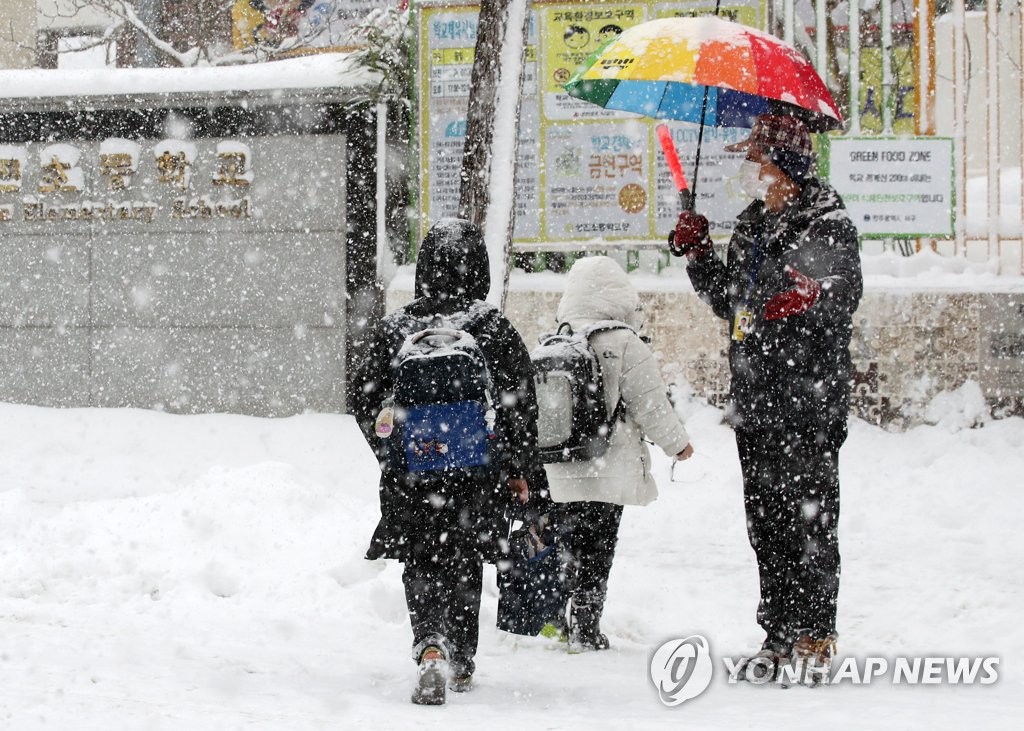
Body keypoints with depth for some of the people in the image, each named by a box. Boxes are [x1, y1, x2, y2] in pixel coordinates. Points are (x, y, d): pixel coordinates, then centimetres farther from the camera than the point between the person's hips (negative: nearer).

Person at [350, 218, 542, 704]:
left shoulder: (394, 328, -3)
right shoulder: (496, 331, -8)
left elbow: (365, 400, 4)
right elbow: (521, 407, -4)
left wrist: (391, 452, 21)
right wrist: (520, 470, 9)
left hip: (410, 471, 0)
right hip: (478, 474, 0)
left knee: (422, 568, 5)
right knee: (464, 564, 18)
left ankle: (432, 650, -21)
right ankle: (462, 665, 28)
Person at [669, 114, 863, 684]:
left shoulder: (827, 225, -7)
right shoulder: (752, 226, 17)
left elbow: (846, 292, -18)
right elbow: (727, 300, 24)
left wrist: (812, 295, -37)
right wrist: (697, 253, 13)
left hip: (810, 401, -8)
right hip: (756, 398, 8)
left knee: (808, 515, -7)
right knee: (765, 518, 11)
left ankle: (817, 636, -3)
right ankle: (780, 634, 18)